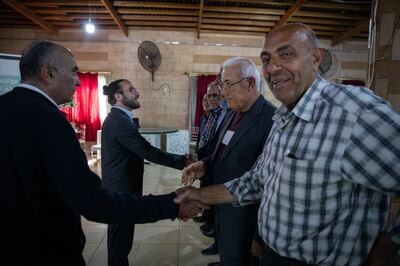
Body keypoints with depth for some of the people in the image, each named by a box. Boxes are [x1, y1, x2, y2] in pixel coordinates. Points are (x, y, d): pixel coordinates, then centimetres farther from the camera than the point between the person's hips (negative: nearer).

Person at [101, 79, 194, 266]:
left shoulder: (115, 118, 9)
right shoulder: (121, 121, -23)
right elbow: (148, 152, -25)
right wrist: (183, 161, -19)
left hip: (117, 187, 10)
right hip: (121, 189, -10)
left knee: (118, 237, 24)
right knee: (121, 240, 7)